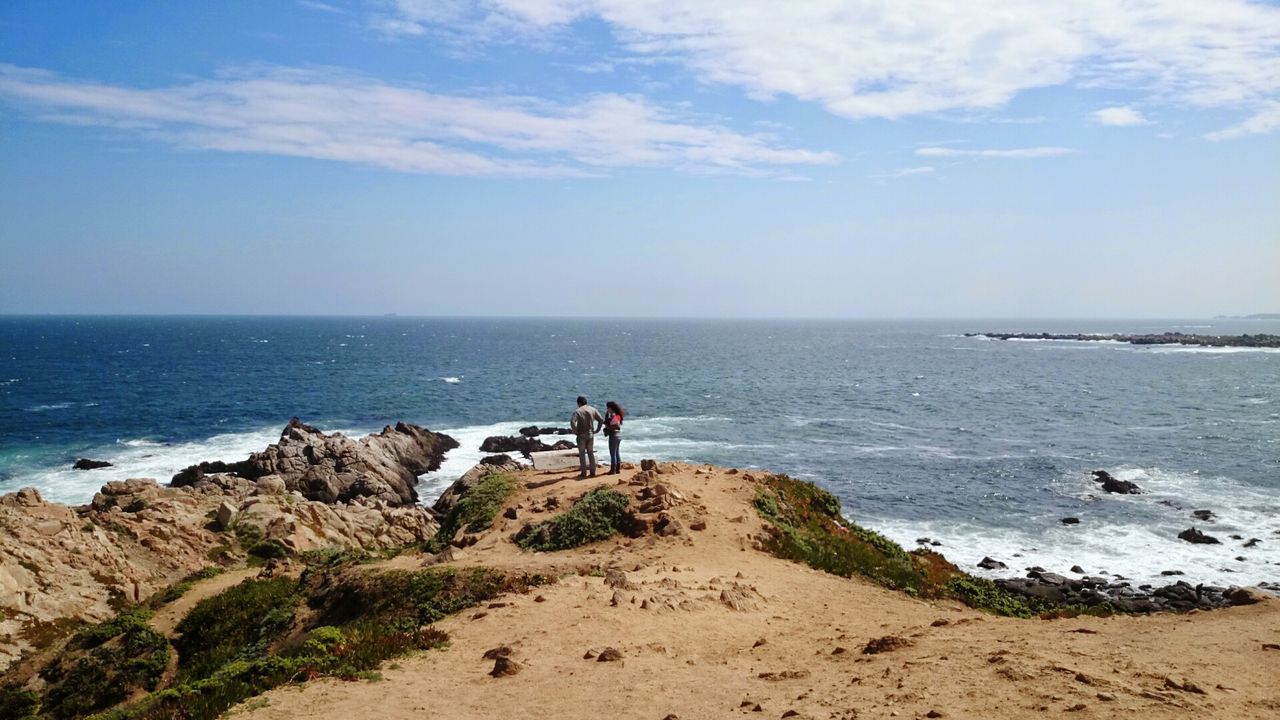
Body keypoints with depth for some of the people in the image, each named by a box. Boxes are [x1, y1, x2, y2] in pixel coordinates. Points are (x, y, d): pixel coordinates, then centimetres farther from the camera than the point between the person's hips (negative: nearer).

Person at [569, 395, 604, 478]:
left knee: (582, 454, 4)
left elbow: (572, 421, -23)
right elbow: (601, 420, 3)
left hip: (581, 435, -4)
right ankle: (592, 472, 11)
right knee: (591, 453, 12)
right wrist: (597, 430, 8)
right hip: (591, 434, 4)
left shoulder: (578, 411, -10)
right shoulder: (593, 410, 4)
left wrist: (575, 431, -12)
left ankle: (583, 472, 3)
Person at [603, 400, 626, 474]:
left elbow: (607, 426, -21)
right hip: (619, 435, 10)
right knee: (617, 452, 17)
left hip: (614, 435, -10)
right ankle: (618, 468, 22)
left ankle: (613, 470, 2)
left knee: (613, 454, -2)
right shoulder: (617, 415, 8)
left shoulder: (613, 416, -20)